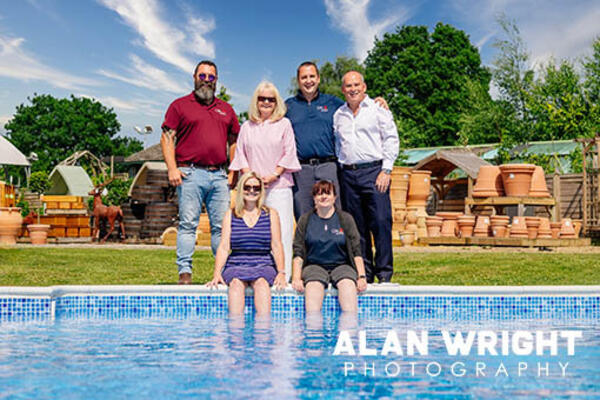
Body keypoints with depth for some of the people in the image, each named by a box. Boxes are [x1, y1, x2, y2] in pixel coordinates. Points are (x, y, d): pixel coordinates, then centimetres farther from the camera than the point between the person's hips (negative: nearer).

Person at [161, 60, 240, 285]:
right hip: (191, 174, -4)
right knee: (188, 224, -4)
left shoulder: (226, 109, 20)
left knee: (222, 225, 4)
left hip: (219, 175, 4)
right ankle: (184, 271, -2)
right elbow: (167, 138, 2)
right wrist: (172, 168, -10)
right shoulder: (180, 105, 8)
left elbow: (234, 142, 23)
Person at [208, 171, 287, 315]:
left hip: (264, 265, 0)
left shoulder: (271, 214, 14)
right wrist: (217, 273, -8)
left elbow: (276, 246, 7)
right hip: (236, 265, 1)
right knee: (236, 283, -33)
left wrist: (281, 273, -8)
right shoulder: (230, 215, 14)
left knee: (261, 282, -34)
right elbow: (224, 247, 7)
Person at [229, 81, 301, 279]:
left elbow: (289, 153, 4)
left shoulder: (284, 124, 9)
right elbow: (240, 154, 13)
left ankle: (283, 276, -5)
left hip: (278, 186, -2)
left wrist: (274, 175, -8)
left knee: (281, 232, -7)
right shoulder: (247, 126, 16)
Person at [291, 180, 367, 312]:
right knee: (314, 285, -33)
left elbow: (356, 251, 5)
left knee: (348, 284, -33)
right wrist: (296, 278, -8)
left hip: (341, 266, 0)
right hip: (314, 266, 0)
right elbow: (298, 253, 6)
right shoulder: (305, 220, 10)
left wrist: (361, 276, -7)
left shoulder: (346, 219, 10)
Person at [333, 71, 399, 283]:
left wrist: (386, 170, -8)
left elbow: (391, 139, 0)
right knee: (356, 226, 4)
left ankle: (384, 272, -2)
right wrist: (341, 168, 12)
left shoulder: (377, 108, 4)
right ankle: (364, 272, 12)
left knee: (381, 222, -10)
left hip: (374, 170, -4)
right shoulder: (339, 115, 16)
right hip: (348, 174, 4)